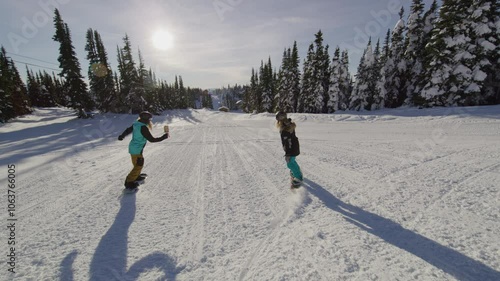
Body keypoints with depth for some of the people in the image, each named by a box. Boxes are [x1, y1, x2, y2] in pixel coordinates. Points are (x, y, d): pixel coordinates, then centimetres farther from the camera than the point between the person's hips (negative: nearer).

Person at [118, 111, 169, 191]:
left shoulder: (136, 124, 1)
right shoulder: (143, 127, -24)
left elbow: (127, 130, 17)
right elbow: (151, 139, -23)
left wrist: (121, 136, 31)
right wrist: (163, 137, -15)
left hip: (132, 147, 9)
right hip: (137, 150, -9)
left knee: (139, 164, 25)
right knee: (138, 166, 2)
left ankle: (136, 176, 44)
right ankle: (129, 182, 9)